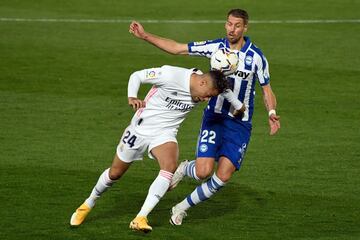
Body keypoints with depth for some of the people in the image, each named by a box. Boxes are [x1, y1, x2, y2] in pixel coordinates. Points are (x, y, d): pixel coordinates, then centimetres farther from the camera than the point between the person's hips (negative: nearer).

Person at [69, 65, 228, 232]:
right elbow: (137, 75, -15)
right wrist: (132, 97, -30)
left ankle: (140, 218, -26)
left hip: (165, 133, 3)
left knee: (170, 167, -28)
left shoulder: (201, 90, -10)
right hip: (140, 128, -3)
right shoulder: (171, 76, -26)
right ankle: (88, 204, 41)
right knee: (115, 173, 11)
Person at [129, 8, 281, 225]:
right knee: (203, 171, -15)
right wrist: (145, 36, -3)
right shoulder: (215, 47, -2)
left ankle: (183, 207, 11)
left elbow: (267, 90, 4)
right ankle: (184, 169, 24)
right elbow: (176, 48, 2)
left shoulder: (257, 57, -6)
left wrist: (272, 113, -16)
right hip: (214, 117, 0)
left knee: (223, 176, -10)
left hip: (240, 124, 0)